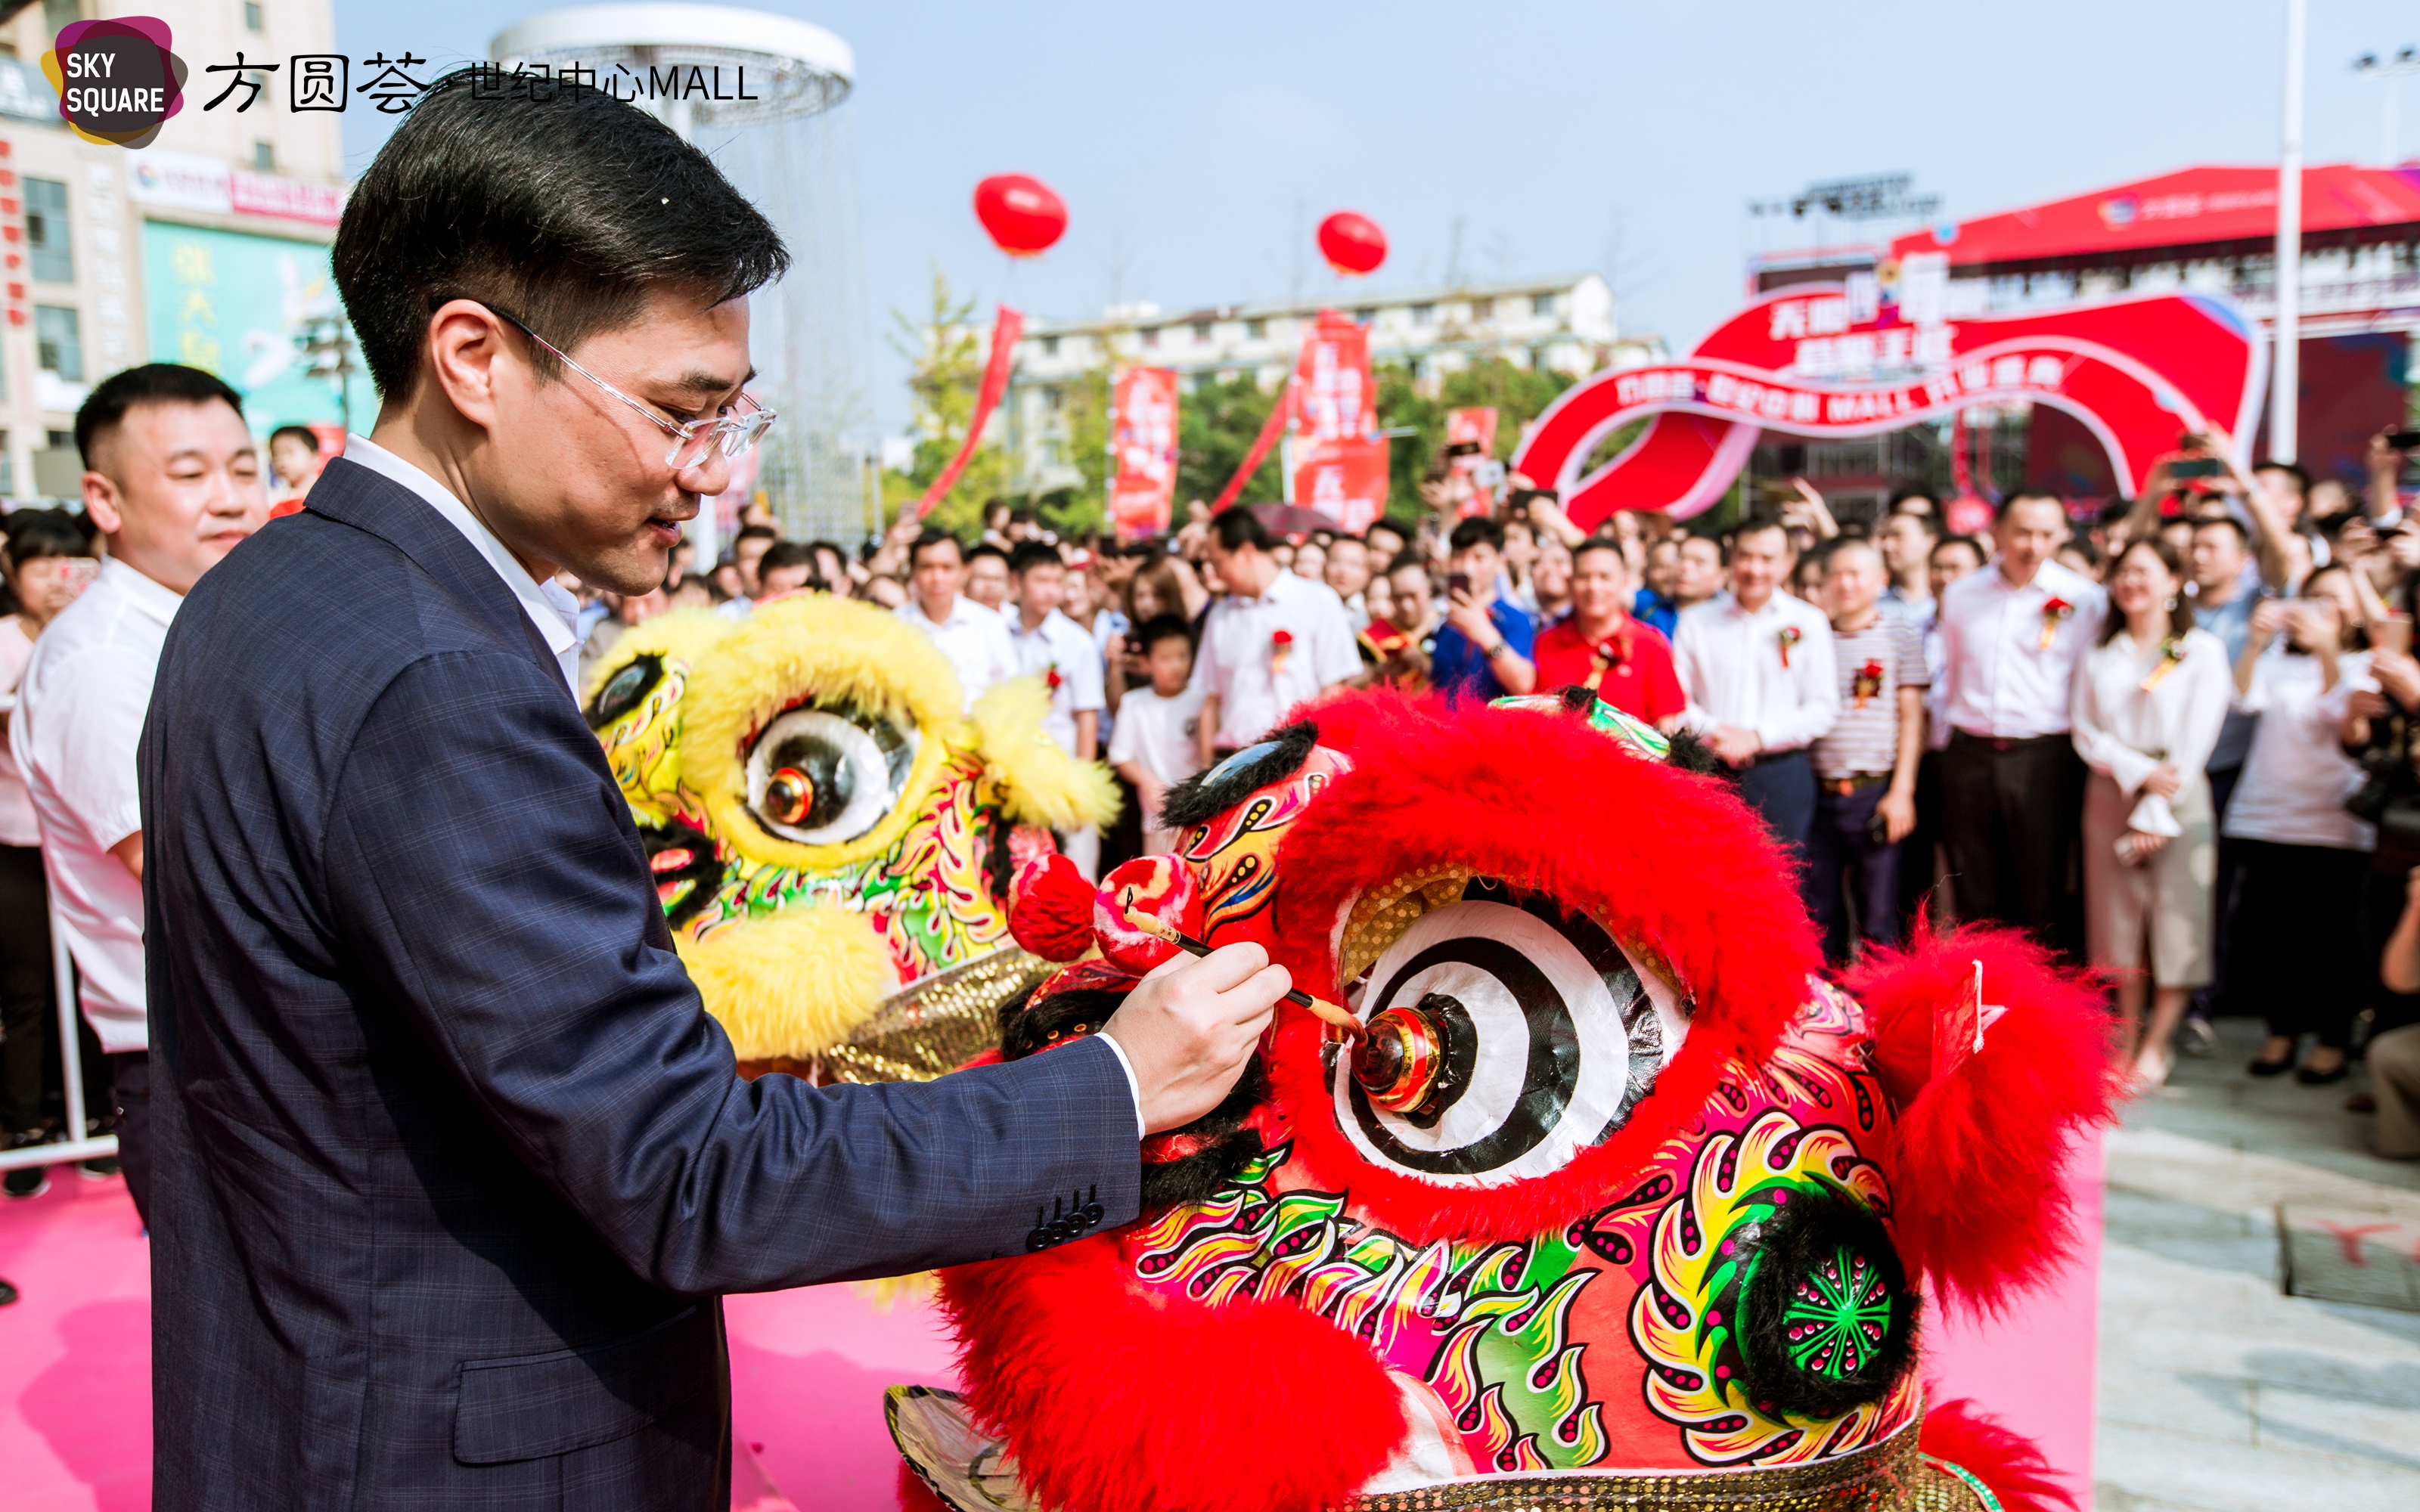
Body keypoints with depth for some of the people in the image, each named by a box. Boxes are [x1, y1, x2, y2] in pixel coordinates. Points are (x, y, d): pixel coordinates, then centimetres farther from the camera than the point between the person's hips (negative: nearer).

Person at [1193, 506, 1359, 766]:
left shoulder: (1318, 601, 2)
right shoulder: (1221, 615, 15)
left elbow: (1333, 692, -1)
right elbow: (1212, 698, 14)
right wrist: (1207, 766, 6)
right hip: (1230, 762, 4)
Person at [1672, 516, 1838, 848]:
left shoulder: (1808, 622, 6)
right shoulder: (1696, 621, 9)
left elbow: (1823, 708, 1)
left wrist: (1759, 737, -9)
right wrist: (1711, 733, -13)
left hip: (1781, 775, 0)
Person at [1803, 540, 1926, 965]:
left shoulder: (1902, 635, 4)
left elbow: (1911, 718, 1)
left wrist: (1902, 790, -5)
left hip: (1875, 792, -3)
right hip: (1817, 793, 3)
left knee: (1878, 918, 1)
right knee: (1819, 915, 8)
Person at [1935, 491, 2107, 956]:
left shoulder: (2083, 599, -1)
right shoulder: (1960, 595, 9)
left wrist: (2080, 747, 1)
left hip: (2043, 758, -3)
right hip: (1969, 755, 3)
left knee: (2043, 897, 1)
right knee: (1975, 896, 9)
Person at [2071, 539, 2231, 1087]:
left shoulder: (2202, 650, 0)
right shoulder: (2099, 654, 11)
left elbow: (2196, 739, -6)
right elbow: (2085, 730, 4)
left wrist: (2155, 812, -11)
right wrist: (2140, 772, -13)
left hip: (2178, 799, -3)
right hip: (2110, 794, 3)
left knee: (2175, 921, -2)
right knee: (2120, 919, 4)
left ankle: (2156, 1046, 6)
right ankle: (2126, 1036, 14)